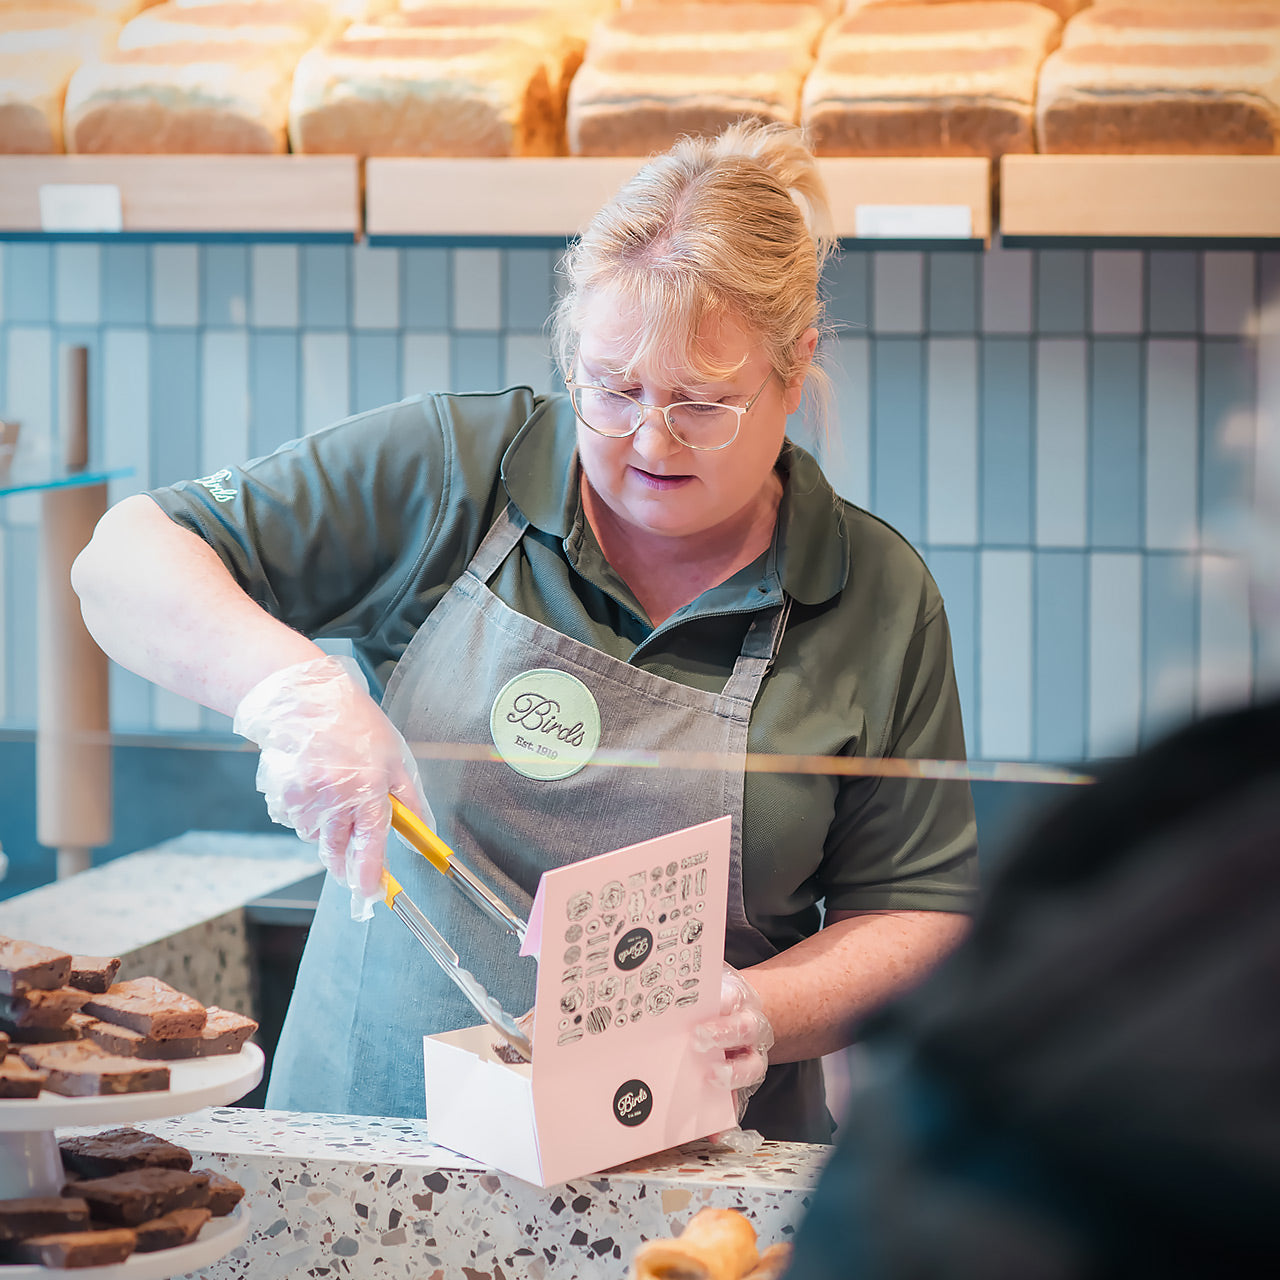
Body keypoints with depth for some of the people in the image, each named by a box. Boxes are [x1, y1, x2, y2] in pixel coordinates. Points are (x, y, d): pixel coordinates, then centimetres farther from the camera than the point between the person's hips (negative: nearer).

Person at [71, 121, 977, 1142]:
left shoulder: (881, 601, 3)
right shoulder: (445, 473, -1)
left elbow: (920, 910, 8)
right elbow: (126, 563, -1)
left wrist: (763, 1011, -12)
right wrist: (293, 687, -20)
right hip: (374, 1129, 0)